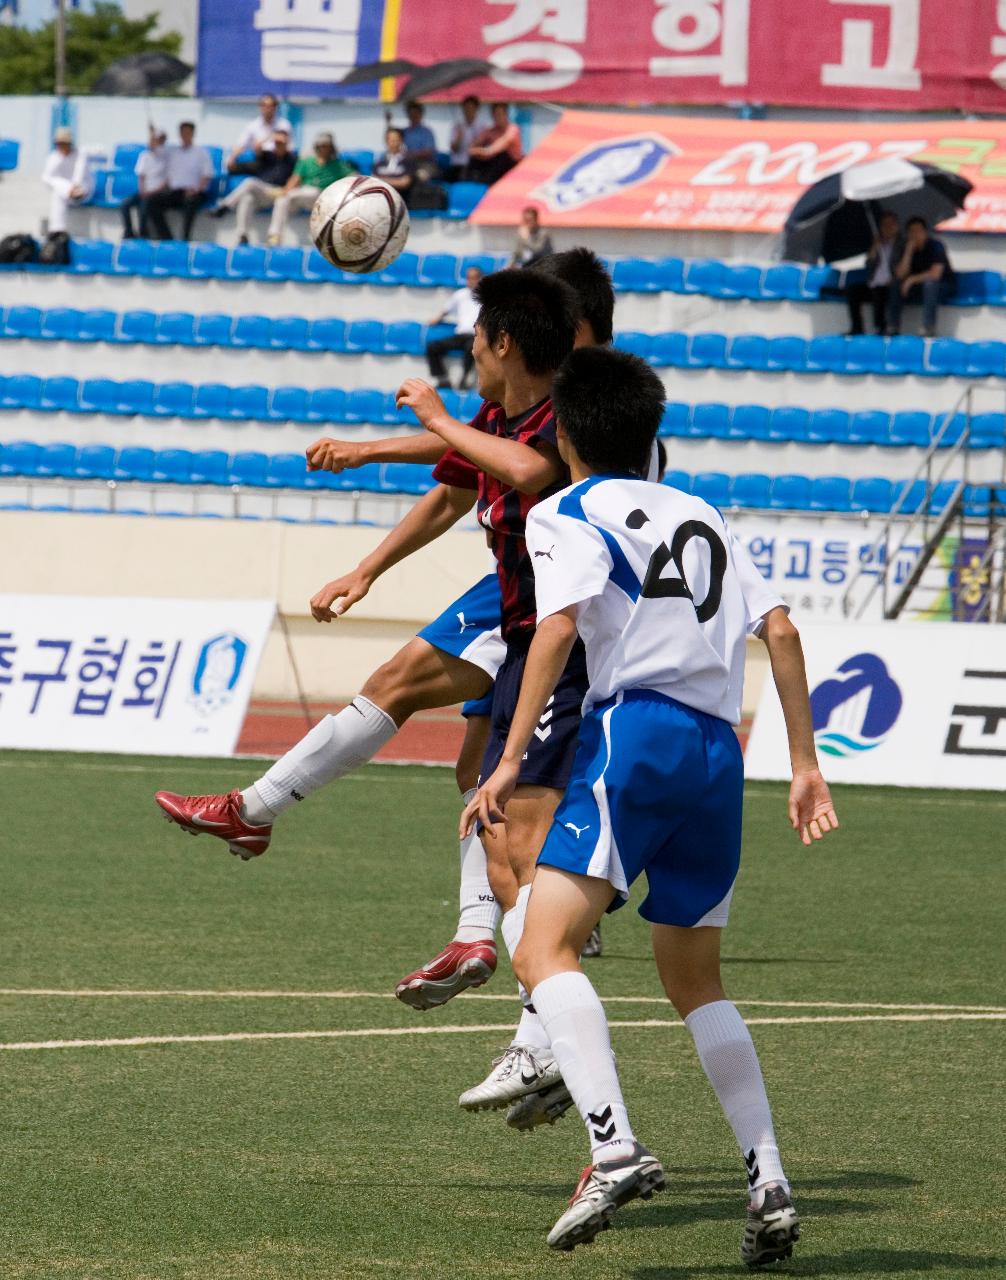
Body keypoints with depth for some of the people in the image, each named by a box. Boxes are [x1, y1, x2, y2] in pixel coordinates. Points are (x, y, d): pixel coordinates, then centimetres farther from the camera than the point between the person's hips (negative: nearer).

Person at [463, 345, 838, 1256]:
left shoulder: (568, 513, 8)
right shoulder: (701, 516, 25)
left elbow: (559, 627, -9)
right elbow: (779, 631, 16)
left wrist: (511, 761, -12)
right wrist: (806, 764, 17)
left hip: (635, 731, -7)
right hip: (719, 752, 7)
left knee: (544, 951, -14)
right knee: (695, 983, 20)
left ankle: (615, 1149, -34)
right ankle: (771, 1188, 12)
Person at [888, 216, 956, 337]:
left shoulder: (935, 245, -16)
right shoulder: (908, 248, 0)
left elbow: (935, 274, -26)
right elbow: (900, 274, -12)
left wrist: (912, 279, -20)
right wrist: (909, 251, -21)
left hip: (942, 287, -5)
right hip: (920, 288, 5)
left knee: (929, 283, -38)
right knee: (895, 284, -15)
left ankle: (928, 330, -39)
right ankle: (893, 328, -18)